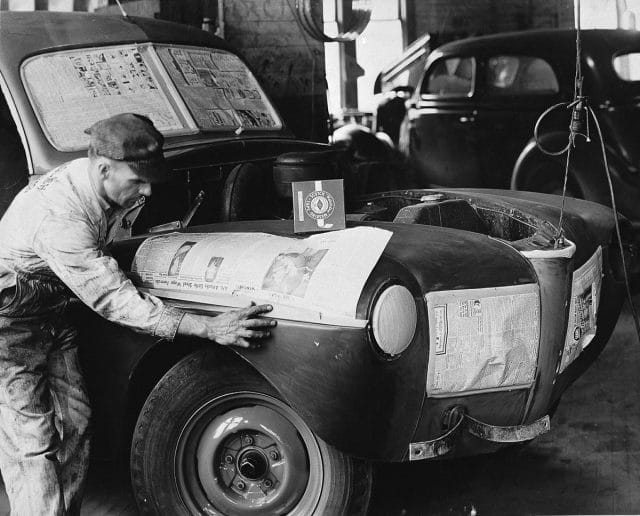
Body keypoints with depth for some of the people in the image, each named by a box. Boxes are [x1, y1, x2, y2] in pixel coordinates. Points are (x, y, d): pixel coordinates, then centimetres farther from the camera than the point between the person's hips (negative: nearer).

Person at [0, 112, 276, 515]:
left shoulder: (101, 184, -9)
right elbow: (114, 300, -35)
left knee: (73, 423, 8)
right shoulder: (59, 218, -36)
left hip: (50, 313, 8)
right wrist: (209, 328, -37)